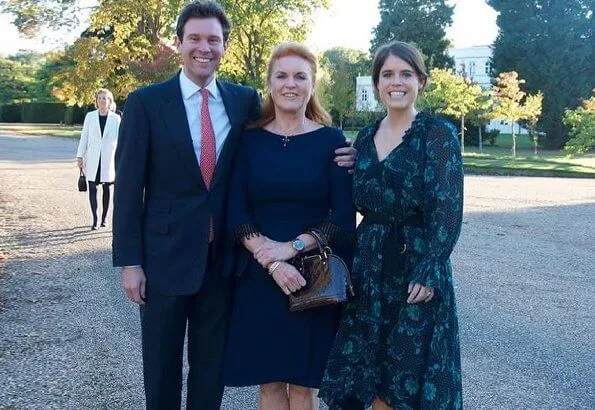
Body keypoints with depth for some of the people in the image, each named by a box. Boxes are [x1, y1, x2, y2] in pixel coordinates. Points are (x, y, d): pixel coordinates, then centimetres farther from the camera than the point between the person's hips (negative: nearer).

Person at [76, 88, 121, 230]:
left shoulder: (116, 118, 1)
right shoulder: (90, 116, 4)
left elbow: (119, 139, 3)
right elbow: (84, 137, 6)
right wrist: (80, 156, 3)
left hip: (108, 159, 0)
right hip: (92, 159, 1)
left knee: (106, 188, 8)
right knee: (92, 188, -1)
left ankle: (104, 217, 21)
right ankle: (95, 219, 3)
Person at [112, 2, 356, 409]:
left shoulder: (245, 100, 3)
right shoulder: (146, 102, -6)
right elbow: (129, 186, -6)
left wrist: (334, 156, -9)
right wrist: (129, 261, -9)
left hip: (222, 256, 2)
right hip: (165, 255, -2)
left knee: (212, 363, 16)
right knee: (161, 365, 14)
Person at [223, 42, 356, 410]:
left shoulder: (331, 140, -1)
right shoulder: (251, 140, 3)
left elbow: (345, 217, -5)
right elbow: (236, 213, -2)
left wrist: (294, 246, -17)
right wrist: (270, 260, -17)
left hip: (316, 277, -1)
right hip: (259, 277, 2)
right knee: (269, 381, 9)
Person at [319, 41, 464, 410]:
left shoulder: (438, 134, -7)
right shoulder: (365, 138, 10)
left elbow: (447, 209, -13)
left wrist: (428, 274, -18)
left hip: (417, 263, -5)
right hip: (370, 264, 6)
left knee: (411, 376, 5)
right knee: (371, 372, 11)